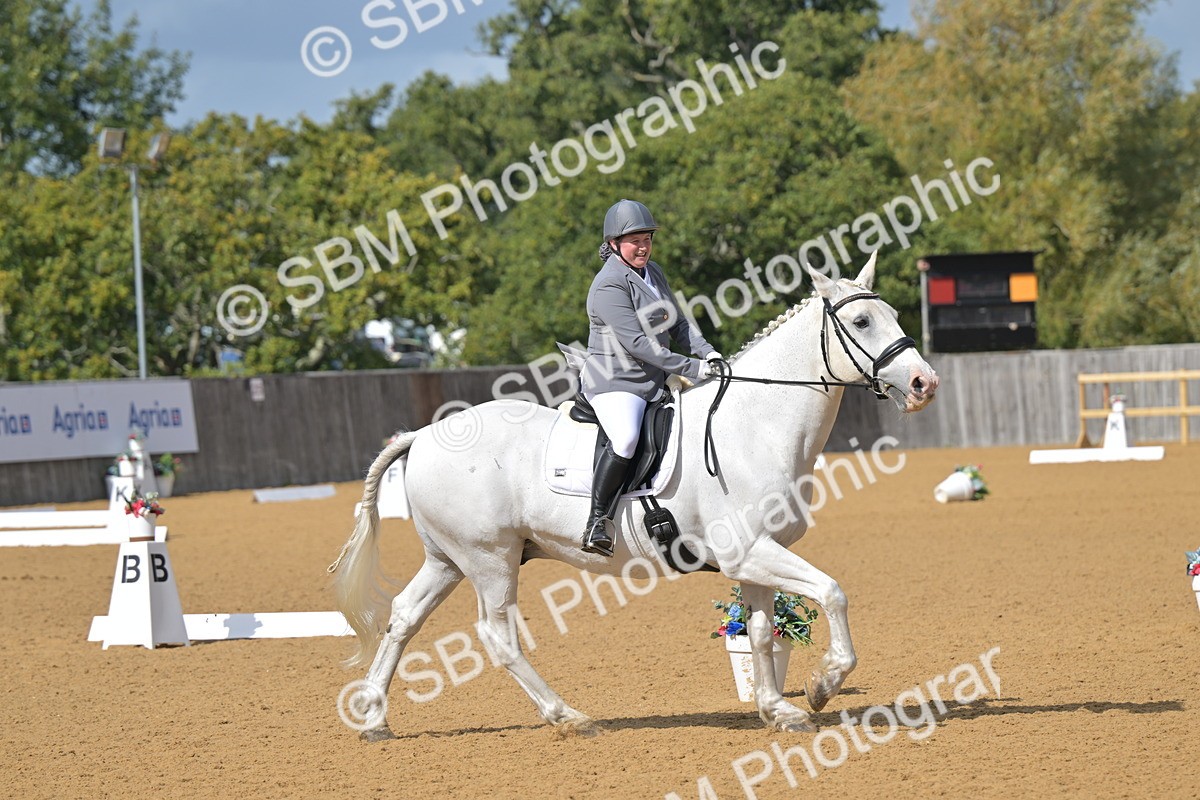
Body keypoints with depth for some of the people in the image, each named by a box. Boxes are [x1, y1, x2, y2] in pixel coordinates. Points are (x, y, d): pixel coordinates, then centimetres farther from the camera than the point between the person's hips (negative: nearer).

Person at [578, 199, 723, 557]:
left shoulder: (653, 272, 14)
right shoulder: (609, 285, -15)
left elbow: (677, 323, 17)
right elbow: (637, 342, -22)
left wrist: (707, 352, -3)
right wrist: (690, 368, -22)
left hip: (654, 382, 10)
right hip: (614, 382, -10)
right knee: (625, 440, -33)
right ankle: (596, 524, -27)